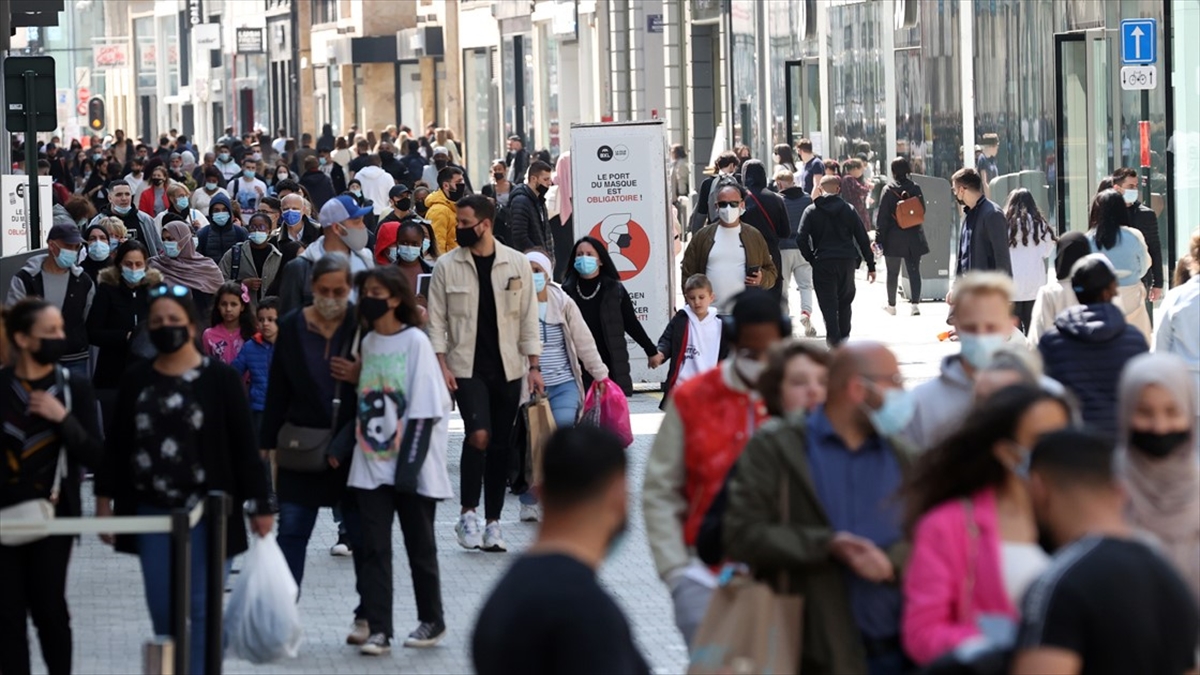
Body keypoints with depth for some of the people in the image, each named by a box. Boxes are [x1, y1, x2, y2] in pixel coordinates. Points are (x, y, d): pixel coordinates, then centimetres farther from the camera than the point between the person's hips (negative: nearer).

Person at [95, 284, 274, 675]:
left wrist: (260, 506, -3)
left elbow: (244, 447, -2)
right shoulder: (136, 382, 8)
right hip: (152, 512, 3)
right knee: (162, 609, 5)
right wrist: (105, 504, 8)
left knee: (202, 608, -3)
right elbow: (116, 447, 12)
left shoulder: (220, 379, -3)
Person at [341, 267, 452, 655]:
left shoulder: (415, 342, -8)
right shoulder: (367, 344, 9)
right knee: (373, 549, -2)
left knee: (420, 546, 8)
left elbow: (424, 411, -11)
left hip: (411, 466, -5)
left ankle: (431, 620, 23)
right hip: (371, 465, 5)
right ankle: (378, 630, -1)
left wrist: (408, 467, -16)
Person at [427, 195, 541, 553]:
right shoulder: (447, 266, 1)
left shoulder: (516, 264, 3)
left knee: (500, 445, 5)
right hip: (467, 368, -2)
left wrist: (534, 366, 1)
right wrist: (442, 364, -8)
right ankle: (468, 514, -5)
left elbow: (528, 317, 6)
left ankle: (493, 522, 13)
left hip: (507, 369, 2)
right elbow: (437, 319, 2)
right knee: (479, 434, -19)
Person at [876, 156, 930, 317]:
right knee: (914, 271, 4)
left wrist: (879, 238, -6)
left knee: (892, 273, 9)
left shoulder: (888, 190, -10)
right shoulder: (916, 189, -1)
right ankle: (915, 303, -5)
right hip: (913, 238, 2)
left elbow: (882, 216, -9)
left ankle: (891, 305, 16)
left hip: (894, 237, -2)